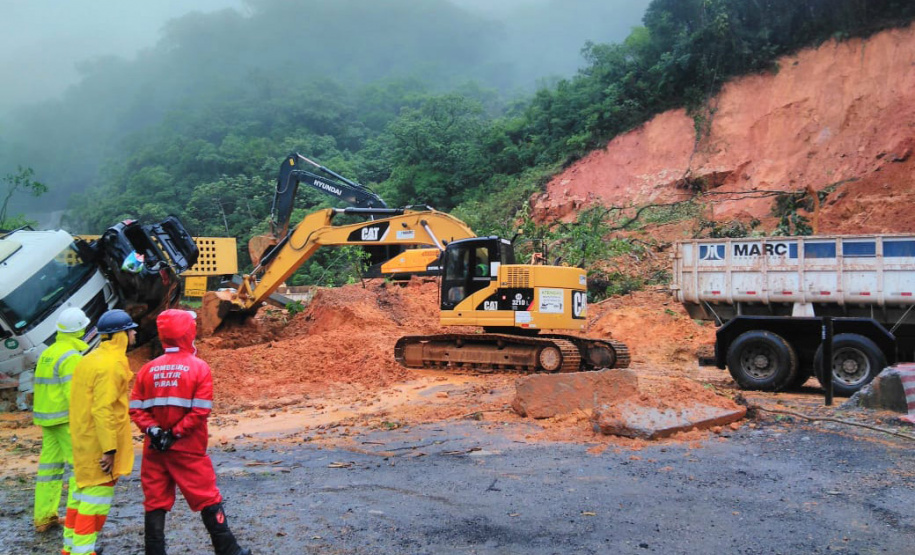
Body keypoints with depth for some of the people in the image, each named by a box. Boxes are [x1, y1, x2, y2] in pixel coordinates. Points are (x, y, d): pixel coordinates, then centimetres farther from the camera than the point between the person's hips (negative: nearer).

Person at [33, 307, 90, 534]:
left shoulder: (47, 353, 12)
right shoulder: (71, 356, -15)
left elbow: (43, 386, 15)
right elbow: (74, 391, -21)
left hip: (47, 417, 9)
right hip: (67, 418, -9)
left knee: (49, 463, 11)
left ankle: (44, 517, 15)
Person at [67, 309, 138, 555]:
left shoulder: (92, 358, 12)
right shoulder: (112, 364, -19)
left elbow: (85, 401, 15)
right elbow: (103, 409, -24)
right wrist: (110, 448, -23)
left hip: (84, 438, 10)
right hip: (100, 441, -10)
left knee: (83, 490, 18)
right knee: (98, 492, -2)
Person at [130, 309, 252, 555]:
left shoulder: (148, 369, 2)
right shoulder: (199, 368, -10)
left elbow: (136, 408, -1)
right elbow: (200, 411, -16)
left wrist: (152, 430, -7)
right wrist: (176, 434, -12)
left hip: (154, 449, 3)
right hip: (188, 449, -3)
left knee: (155, 502, 11)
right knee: (207, 500, 6)